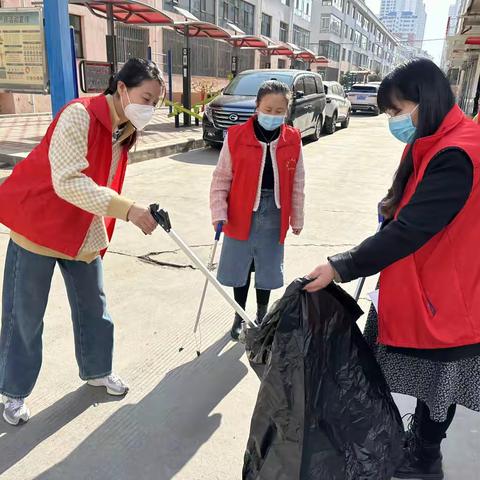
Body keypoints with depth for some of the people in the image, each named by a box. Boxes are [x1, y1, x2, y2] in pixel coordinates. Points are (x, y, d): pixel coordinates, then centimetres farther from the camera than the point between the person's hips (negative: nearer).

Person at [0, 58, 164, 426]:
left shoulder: (126, 129, 2)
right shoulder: (79, 115, -23)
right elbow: (67, 181, -33)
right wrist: (127, 209, -40)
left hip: (86, 231, 7)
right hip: (39, 223, -7)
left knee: (93, 306, 14)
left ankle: (97, 370, 35)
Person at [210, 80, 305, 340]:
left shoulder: (293, 140, -2)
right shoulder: (236, 136, -9)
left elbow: (297, 184, 5)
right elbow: (221, 178, -4)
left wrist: (297, 218, 9)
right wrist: (219, 213, -12)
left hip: (274, 214, 1)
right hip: (242, 213, -1)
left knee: (267, 267, 14)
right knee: (240, 267, 12)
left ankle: (262, 315, 37)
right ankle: (239, 316, 34)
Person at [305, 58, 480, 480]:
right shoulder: (435, 146, 9)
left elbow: (408, 231, -29)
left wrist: (340, 268, -25)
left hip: (440, 301, -9)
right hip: (414, 291, 9)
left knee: (436, 386, 12)